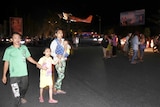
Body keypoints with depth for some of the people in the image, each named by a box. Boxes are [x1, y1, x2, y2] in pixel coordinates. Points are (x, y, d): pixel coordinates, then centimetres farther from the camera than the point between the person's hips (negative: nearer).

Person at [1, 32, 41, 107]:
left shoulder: (24, 47, 3)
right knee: (16, 94, -8)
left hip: (24, 73, 4)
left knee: (24, 88, 23)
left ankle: (22, 97, 54)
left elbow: (28, 57, 14)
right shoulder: (8, 50, -5)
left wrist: (36, 63, 7)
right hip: (14, 75, -4)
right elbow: (6, 63, -2)